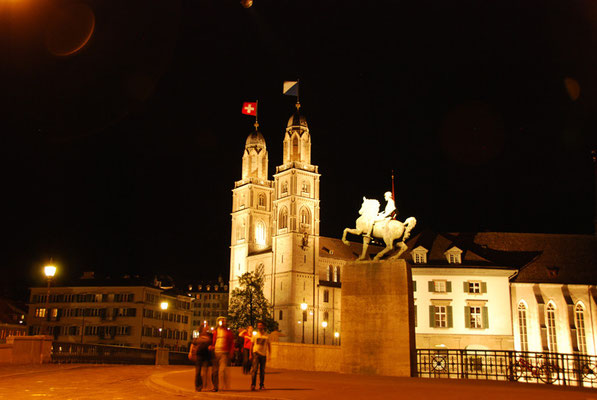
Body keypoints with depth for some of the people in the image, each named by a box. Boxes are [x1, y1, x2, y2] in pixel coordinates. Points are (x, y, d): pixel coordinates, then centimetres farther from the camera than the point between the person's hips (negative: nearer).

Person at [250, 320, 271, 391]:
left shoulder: (266, 336, 5)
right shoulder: (255, 335, 5)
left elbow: (269, 346, 9)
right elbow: (252, 345, 9)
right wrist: (251, 355, 3)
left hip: (263, 354, 1)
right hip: (256, 353, -1)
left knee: (262, 370, 5)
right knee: (255, 369, -13)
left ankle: (261, 385, 13)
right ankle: (253, 385, -13)